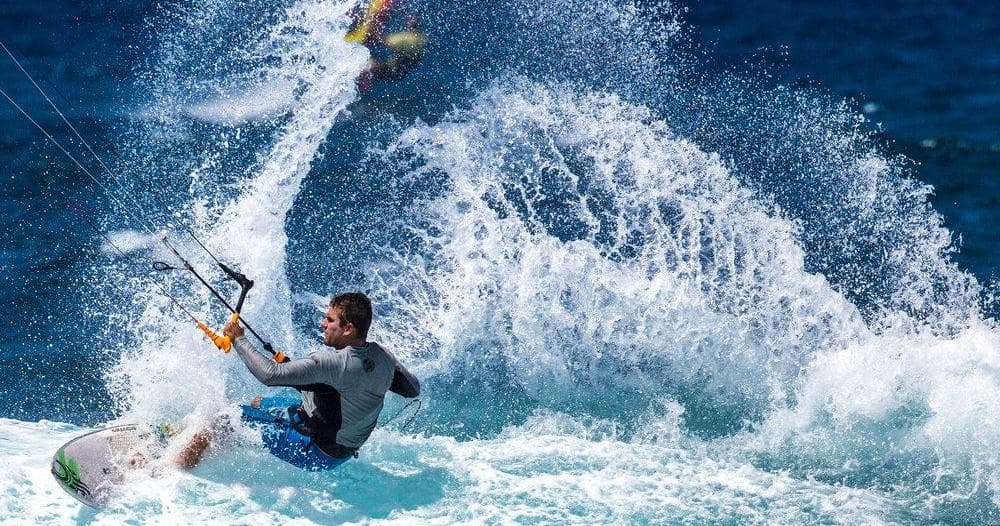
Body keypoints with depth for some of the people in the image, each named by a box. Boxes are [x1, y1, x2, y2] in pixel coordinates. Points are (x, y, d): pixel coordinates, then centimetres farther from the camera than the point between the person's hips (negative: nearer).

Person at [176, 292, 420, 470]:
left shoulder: (332, 363, -33)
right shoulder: (382, 356, -9)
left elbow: (270, 374, -36)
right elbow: (413, 389, 8)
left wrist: (238, 339, -22)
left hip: (313, 451, -9)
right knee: (257, 403, 27)